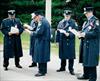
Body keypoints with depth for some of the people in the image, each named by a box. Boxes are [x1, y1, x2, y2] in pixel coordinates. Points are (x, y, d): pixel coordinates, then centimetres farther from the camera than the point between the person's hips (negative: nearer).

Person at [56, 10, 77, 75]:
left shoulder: (73, 23, -3)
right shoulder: (61, 22, 9)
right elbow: (58, 32, 10)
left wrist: (69, 34, -24)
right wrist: (57, 40, 6)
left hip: (70, 42, -4)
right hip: (62, 41, 4)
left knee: (71, 56, 0)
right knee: (62, 55, 12)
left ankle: (71, 69, 10)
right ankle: (62, 67, 26)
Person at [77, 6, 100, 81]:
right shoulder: (86, 22, 18)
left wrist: (85, 34, -20)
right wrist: (81, 34, 0)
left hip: (92, 45, -8)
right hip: (85, 44, 8)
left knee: (91, 62, -4)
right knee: (85, 60, 14)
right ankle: (86, 75, 27)